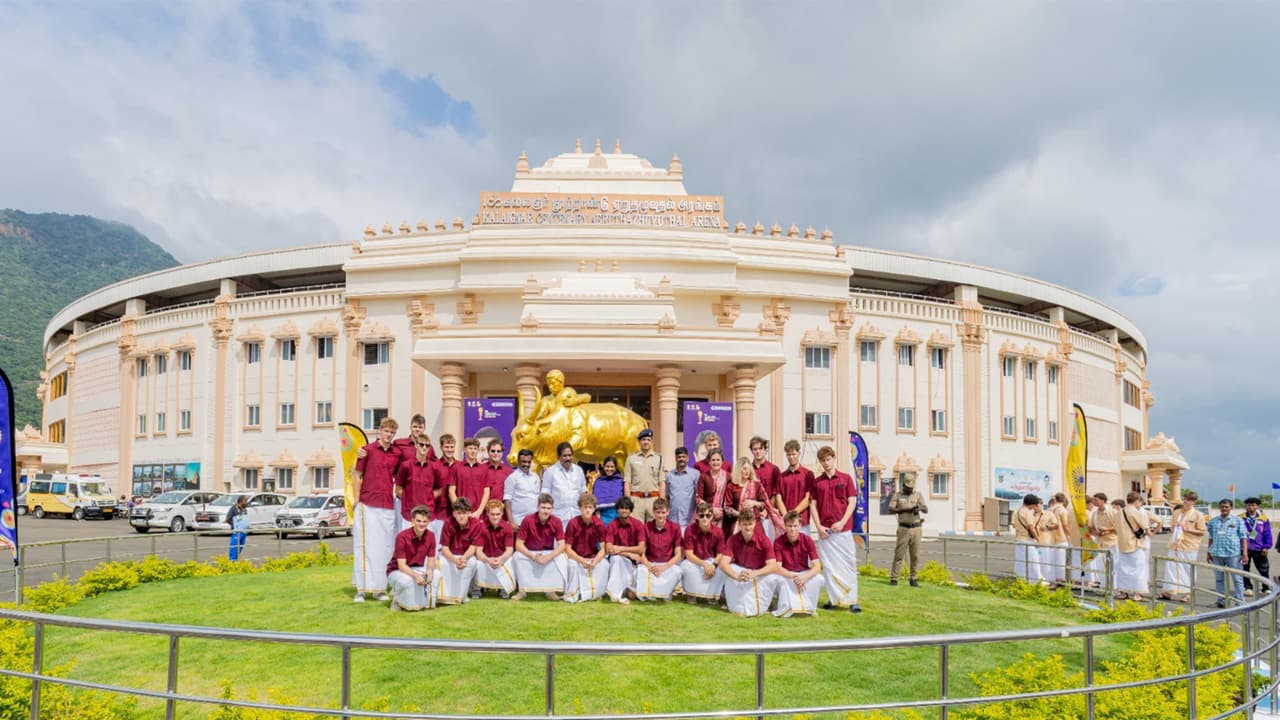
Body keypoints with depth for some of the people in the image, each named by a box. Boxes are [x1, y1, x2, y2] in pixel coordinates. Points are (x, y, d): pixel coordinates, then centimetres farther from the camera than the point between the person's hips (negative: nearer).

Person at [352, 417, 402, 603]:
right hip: (368, 506, -4)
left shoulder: (397, 454, 8)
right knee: (365, 547, -3)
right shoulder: (368, 450, -2)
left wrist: (397, 493, 10)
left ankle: (380, 588, 16)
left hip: (388, 507, 4)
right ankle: (361, 589, 1)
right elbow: (356, 475, 1)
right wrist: (357, 501, -2)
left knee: (385, 548, 7)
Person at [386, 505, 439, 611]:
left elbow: (431, 560, -4)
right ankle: (397, 600, -5)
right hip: (397, 571, -4)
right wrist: (415, 575, -44)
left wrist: (430, 570, -30)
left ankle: (427, 602, -3)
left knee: (436, 575, -24)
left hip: (417, 569, 4)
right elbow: (401, 565, -26)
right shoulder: (402, 536, -24)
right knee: (406, 580, -38)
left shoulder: (430, 536, -10)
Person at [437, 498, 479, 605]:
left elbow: (472, 547, -16)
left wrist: (464, 558, -38)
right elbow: (444, 547, -18)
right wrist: (454, 560, -39)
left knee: (472, 562, -32)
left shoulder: (475, 524, -19)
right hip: (449, 554, -1)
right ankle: (443, 595, -21)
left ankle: (462, 594, -16)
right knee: (443, 563, -33)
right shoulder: (448, 523, -20)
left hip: (467, 555, 1)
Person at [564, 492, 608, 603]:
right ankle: (573, 594, -13)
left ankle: (594, 593, -7)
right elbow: (567, 549, -14)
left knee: (604, 564, -25)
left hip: (593, 557, 2)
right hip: (576, 557, -2)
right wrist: (581, 560, -28)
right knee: (573, 565, -34)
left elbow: (602, 549, -9)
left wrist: (595, 560, -28)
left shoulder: (599, 524, -12)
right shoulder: (573, 523, -18)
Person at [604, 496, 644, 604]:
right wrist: (629, 554, -21)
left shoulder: (638, 525, -6)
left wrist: (621, 549, -20)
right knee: (616, 558, -34)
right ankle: (616, 593, -31)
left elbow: (641, 549, -13)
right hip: (617, 560, 0)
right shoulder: (612, 526, -9)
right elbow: (609, 549, -17)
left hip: (634, 561, 0)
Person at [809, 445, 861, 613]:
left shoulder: (846, 478, 4)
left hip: (843, 529, -2)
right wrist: (819, 526, -4)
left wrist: (842, 522, -10)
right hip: (824, 530, 2)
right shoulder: (816, 482, 8)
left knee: (849, 564, -1)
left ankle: (852, 600, 2)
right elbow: (813, 505, 7)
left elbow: (852, 502, 1)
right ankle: (834, 598, 12)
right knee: (828, 566, 4)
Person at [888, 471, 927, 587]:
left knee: (915, 555, 4)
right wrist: (904, 509, -18)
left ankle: (914, 579, 12)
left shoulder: (918, 494, 8)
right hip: (904, 528, -2)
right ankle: (893, 578, 1)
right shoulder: (897, 495, 4)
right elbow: (891, 509, -6)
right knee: (899, 553, -3)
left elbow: (926, 510, -2)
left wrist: (920, 508, -25)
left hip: (916, 528, 2)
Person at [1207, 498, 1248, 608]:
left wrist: (1245, 553, -5)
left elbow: (1243, 537, 2)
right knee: (1219, 579, 8)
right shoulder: (1213, 521, 12)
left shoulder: (1238, 521, 4)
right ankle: (1221, 600, 16)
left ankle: (1240, 601, 4)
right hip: (1217, 554, 3)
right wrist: (1209, 552, 16)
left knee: (1237, 579, -1)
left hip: (1234, 553, -3)